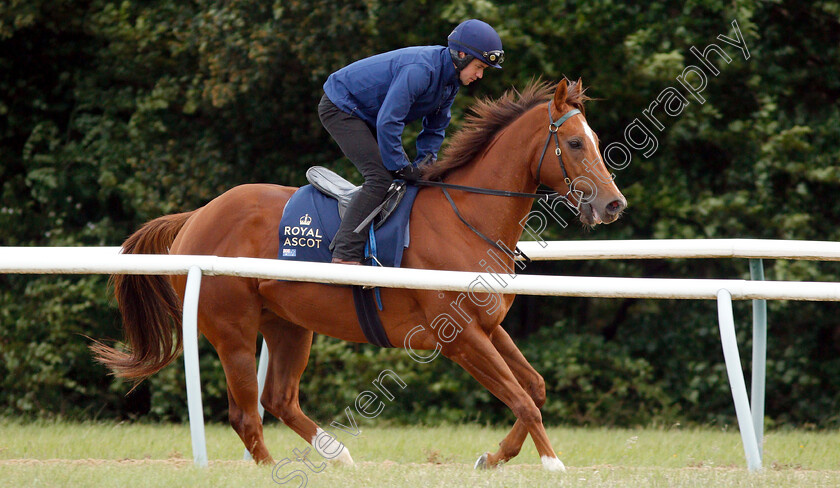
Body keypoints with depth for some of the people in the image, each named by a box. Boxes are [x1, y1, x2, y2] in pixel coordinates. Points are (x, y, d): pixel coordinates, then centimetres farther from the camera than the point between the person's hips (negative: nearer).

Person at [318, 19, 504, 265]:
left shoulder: (450, 79, 0)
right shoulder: (420, 69, -32)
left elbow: (435, 129, 12)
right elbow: (388, 122, -34)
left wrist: (423, 165, -2)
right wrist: (402, 168, -24)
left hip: (364, 113, 10)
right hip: (340, 108, -10)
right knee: (380, 177, -22)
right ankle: (345, 256, -29)